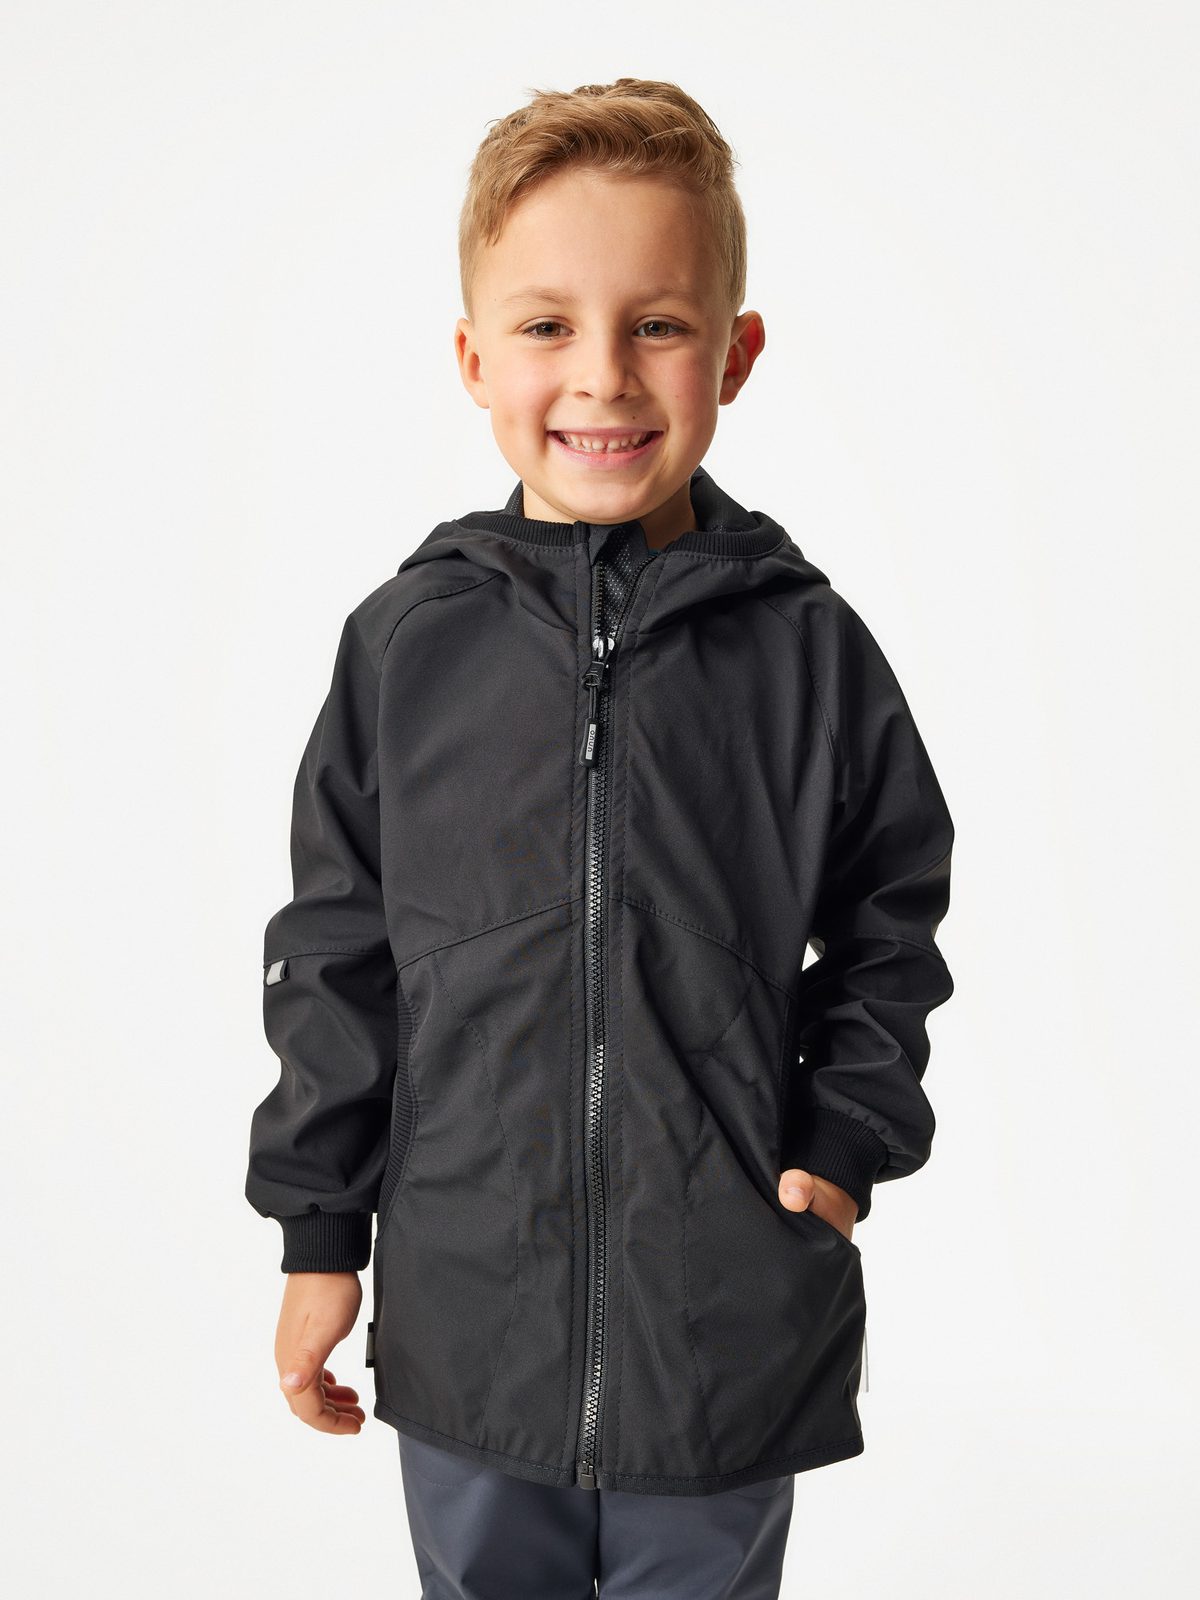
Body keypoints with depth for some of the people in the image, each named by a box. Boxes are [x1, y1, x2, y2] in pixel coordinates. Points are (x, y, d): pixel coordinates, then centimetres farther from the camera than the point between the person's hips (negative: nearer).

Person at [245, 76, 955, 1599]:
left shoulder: (810, 649, -5)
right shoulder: (407, 643, -3)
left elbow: (892, 917, 7)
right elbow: (338, 950, 3)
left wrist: (849, 1138, -5)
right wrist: (319, 1230, 4)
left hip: (730, 1334, 0)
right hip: (464, 1318, 1)